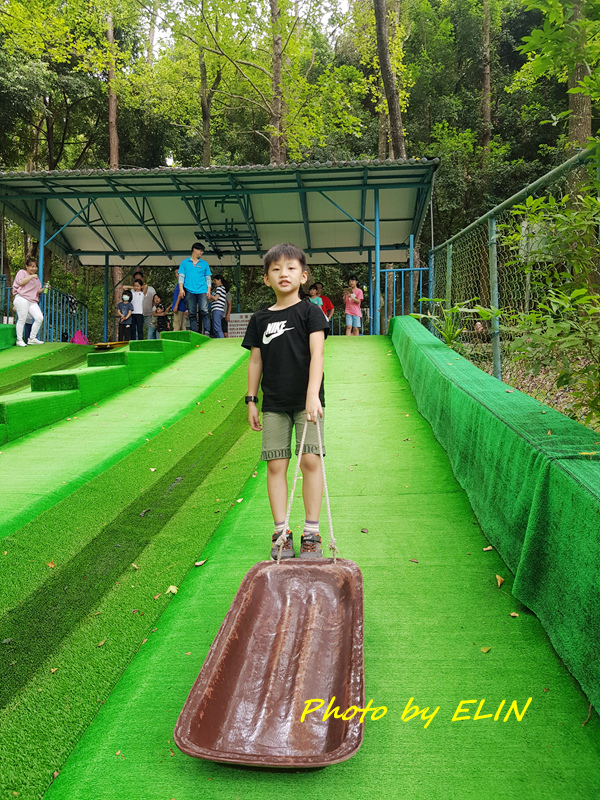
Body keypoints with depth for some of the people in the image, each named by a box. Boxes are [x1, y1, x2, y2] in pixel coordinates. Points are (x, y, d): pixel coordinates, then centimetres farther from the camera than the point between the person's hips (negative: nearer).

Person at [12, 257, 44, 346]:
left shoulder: (36, 278, 29)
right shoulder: (22, 272, 9)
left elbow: (38, 291, 26)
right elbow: (21, 282, -9)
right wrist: (31, 276, -6)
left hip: (32, 301, 6)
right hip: (22, 299, -6)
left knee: (40, 318, -8)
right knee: (22, 319, -9)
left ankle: (32, 338, 1)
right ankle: (19, 340, -1)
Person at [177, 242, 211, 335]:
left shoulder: (204, 264, 16)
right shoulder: (184, 263, 13)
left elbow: (208, 278, 15)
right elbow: (181, 276, 8)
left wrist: (208, 290, 3)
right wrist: (181, 288, -4)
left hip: (202, 291, 0)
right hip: (189, 291, 0)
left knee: (204, 311, -15)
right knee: (192, 313, 0)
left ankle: (207, 332, -18)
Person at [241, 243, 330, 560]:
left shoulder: (310, 312, -1)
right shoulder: (260, 319, 9)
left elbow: (317, 354, -11)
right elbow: (255, 361, 14)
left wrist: (312, 395, -22)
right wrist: (251, 400, 10)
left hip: (306, 401, -3)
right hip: (274, 404, 3)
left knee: (310, 460, -6)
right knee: (275, 465, 1)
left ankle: (311, 533, 4)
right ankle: (281, 533, 11)